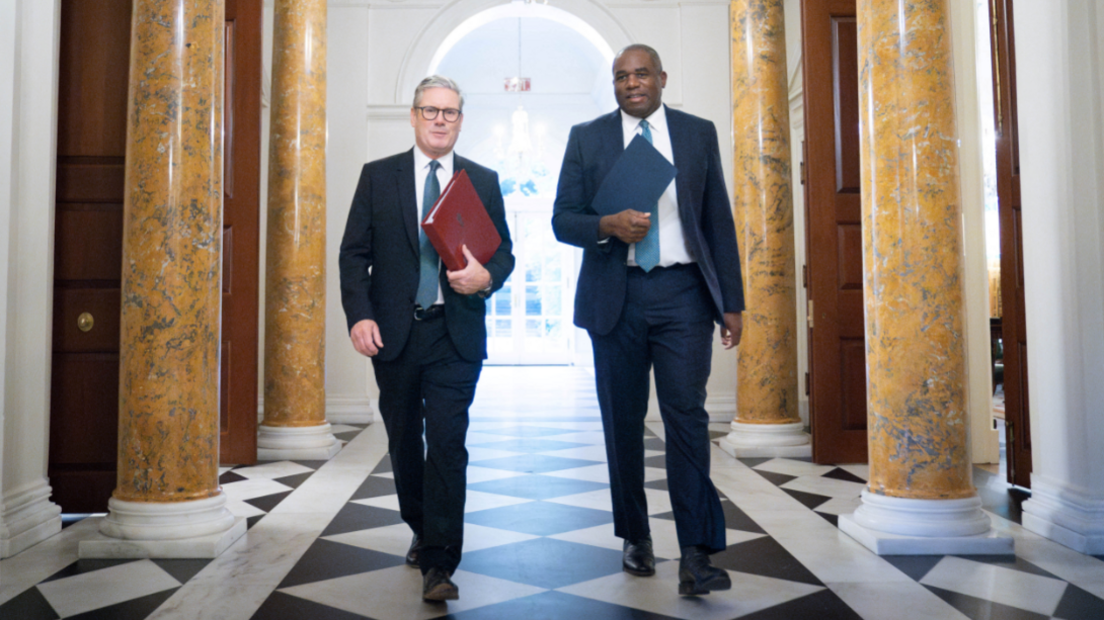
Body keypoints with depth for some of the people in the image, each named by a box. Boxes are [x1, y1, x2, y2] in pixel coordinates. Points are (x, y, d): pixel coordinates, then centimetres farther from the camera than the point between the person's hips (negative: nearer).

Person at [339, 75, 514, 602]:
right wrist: (359, 315, -11)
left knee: (447, 443, -8)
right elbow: (354, 253, 2)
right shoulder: (377, 176, 7)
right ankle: (421, 532, 36)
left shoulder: (483, 181, 8)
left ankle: (439, 564, -1)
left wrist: (486, 276, -15)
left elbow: (503, 252, 8)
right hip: (392, 332, 2)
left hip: (455, 334, -1)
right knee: (404, 441, 14)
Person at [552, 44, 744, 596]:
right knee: (623, 421, 7)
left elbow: (718, 221, 8)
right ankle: (636, 538, 24)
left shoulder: (698, 134, 9)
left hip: (682, 292, 0)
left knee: (687, 415, -9)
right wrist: (607, 225, -17)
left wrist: (732, 302, 3)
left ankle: (696, 556, -4)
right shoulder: (586, 138, 8)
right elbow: (562, 220, 5)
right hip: (615, 295, 1)